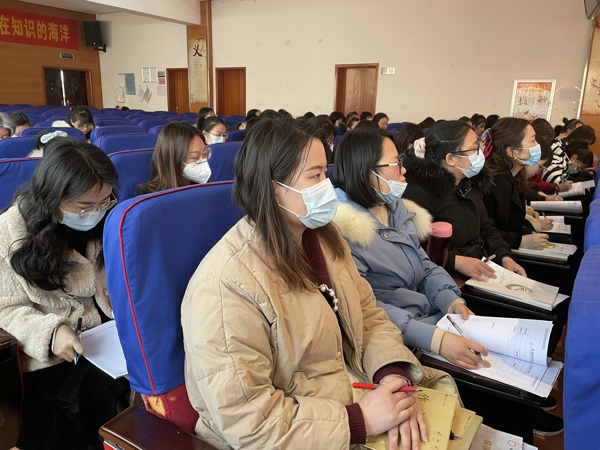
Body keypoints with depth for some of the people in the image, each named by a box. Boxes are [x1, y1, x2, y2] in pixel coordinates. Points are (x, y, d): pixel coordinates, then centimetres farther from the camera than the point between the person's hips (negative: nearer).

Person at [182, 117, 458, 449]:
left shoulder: (323, 236, -1)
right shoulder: (227, 284, -27)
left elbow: (368, 315, 3)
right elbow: (244, 418, -25)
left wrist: (394, 375, -15)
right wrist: (360, 422, -23)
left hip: (351, 389, 7)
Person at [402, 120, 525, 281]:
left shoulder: (471, 184, 10)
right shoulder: (420, 192, -20)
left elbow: (486, 229, 17)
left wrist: (505, 256, 1)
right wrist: (455, 261, -26)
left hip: (480, 274, 8)